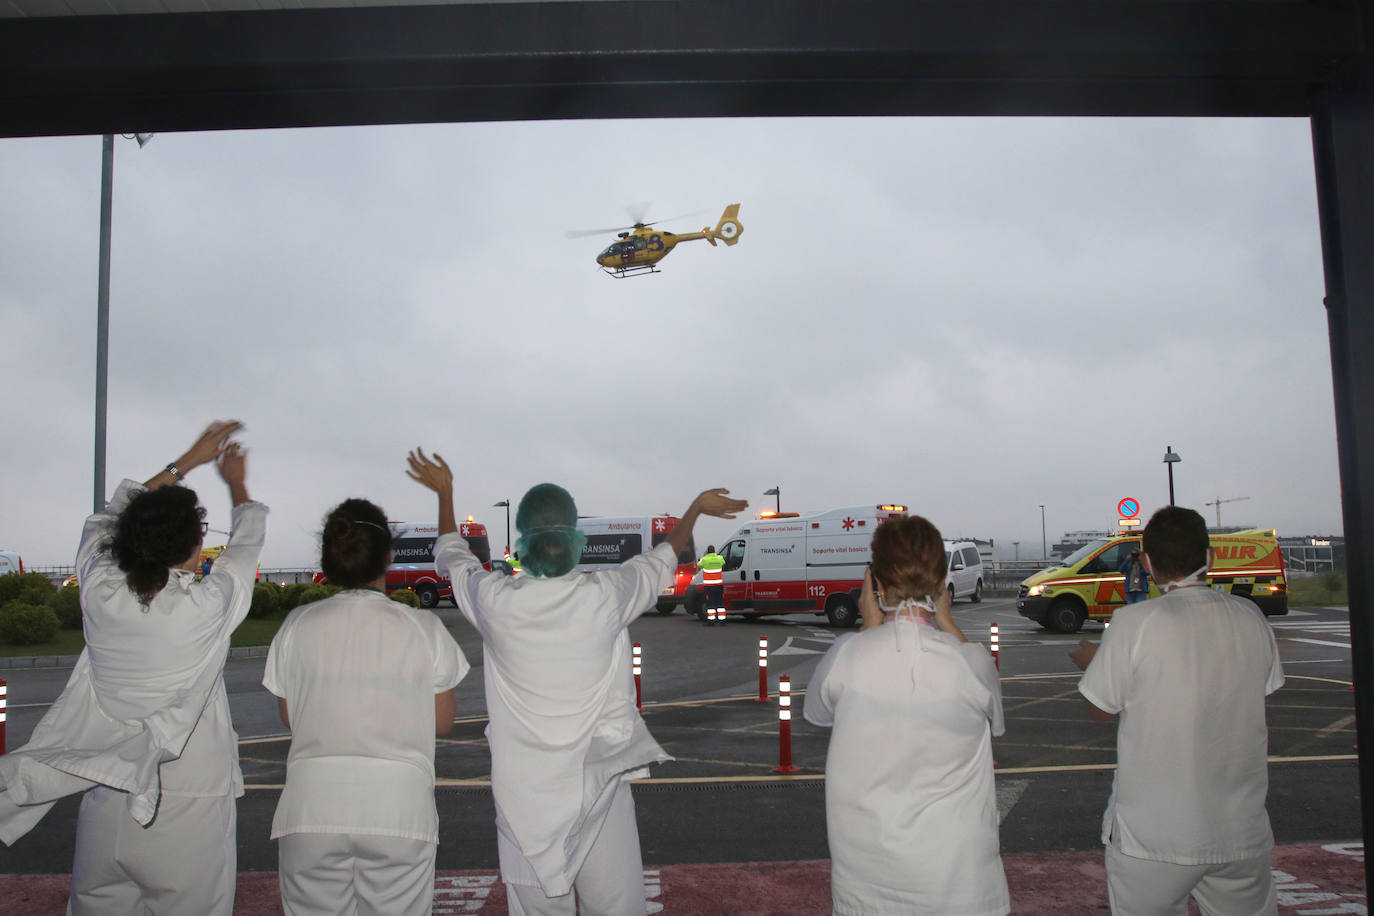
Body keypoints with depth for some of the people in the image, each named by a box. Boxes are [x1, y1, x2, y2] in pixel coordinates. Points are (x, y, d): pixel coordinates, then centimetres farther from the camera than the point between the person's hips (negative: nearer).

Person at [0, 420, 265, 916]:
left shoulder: (99, 594, -7)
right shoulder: (209, 605, -16)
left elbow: (108, 519, 13)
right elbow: (247, 541, 6)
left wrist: (188, 461, 22)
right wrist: (236, 482, 26)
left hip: (105, 806, 4)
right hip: (189, 808, -3)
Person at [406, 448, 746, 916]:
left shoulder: (495, 601, -10)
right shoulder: (605, 595, -11)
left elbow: (451, 555, 13)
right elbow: (662, 560, 9)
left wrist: (444, 491, 30)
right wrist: (696, 507, 28)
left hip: (525, 793, 1)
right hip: (599, 787, 0)